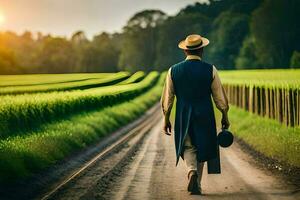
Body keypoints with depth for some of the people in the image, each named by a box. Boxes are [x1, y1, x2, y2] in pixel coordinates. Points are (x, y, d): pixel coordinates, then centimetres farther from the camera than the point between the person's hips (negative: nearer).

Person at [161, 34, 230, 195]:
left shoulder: (174, 70, -3)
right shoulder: (210, 70, -6)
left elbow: (167, 98, 2)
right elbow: (220, 97, -1)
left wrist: (166, 119, 12)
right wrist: (225, 116, 11)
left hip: (183, 117, 0)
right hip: (205, 117, 0)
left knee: (188, 147, 13)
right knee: (201, 149, 13)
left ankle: (192, 171, -15)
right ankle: (196, 186, 17)